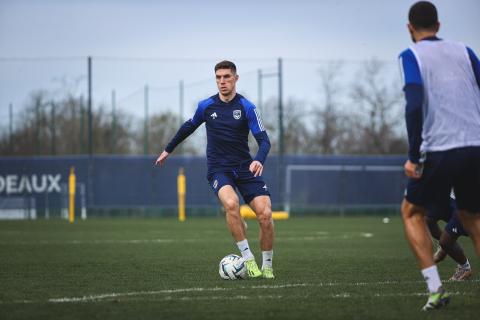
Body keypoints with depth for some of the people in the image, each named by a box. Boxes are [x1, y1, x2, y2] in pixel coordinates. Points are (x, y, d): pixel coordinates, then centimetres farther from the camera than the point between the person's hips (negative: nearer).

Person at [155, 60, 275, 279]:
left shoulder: (246, 107, -5)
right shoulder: (206, 106, 2)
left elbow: (263, 139, -11)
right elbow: (189, 127, 22)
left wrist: (259, 160, -32)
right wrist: (168, 150, 31)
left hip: (245, 168, 0)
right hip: (218, 169, 0)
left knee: (265, 214, -15)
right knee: (231, 203, -32)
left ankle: (267, 266, 8)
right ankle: (248, 259, -24)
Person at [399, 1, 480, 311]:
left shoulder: (411, 55, 1)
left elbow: (414, 105, -12)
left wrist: (414, 156, -11)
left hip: (439, 150, -4)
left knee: (412, 212, 18)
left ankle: (435, 288, 3)